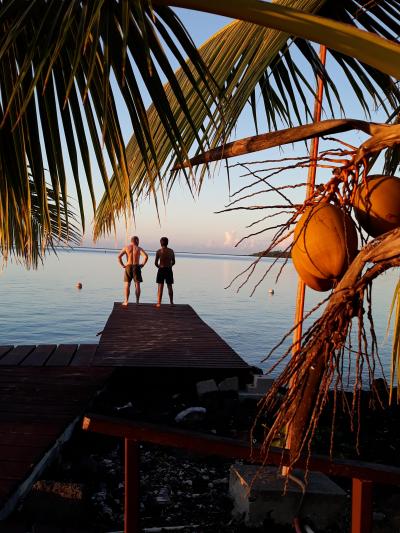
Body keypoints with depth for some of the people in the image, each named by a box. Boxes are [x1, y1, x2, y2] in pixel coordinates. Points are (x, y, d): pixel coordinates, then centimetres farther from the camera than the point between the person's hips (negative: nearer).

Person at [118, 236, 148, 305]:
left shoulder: (126, 248, 5)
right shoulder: (139, 248, 2)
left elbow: (119, 256, -6)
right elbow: (146, 256, -14)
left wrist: (122, 265, 1)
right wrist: (143, 264, -3)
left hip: (128, 267, 1)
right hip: (136, 267, -1)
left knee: (127, 285, 5)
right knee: (137, 285, 4)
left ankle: (126, 301, -1)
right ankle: (137, 302, 3)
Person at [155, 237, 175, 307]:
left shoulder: (159, 251, -8)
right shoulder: (171, 251, 2)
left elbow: (156, 263, -9)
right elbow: (173, 262, 7)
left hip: (161, 270, -3)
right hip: (169, 270, 3)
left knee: (160, 287, 2)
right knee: (170, 287, 12)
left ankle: (159, 303, 1)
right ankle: (171, 303, 17)